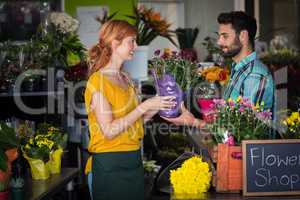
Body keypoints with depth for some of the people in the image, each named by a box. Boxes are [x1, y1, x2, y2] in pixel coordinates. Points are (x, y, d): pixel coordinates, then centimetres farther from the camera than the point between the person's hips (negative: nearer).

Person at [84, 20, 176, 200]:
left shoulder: (126, 79, 12)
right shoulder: (98, 81, -11)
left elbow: (134, 120, 12)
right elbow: (109, 131, -19)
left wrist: (159, 106, 1)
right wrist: (144, 106, -18)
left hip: (134, 161, 8)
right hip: (110, 165, -7)